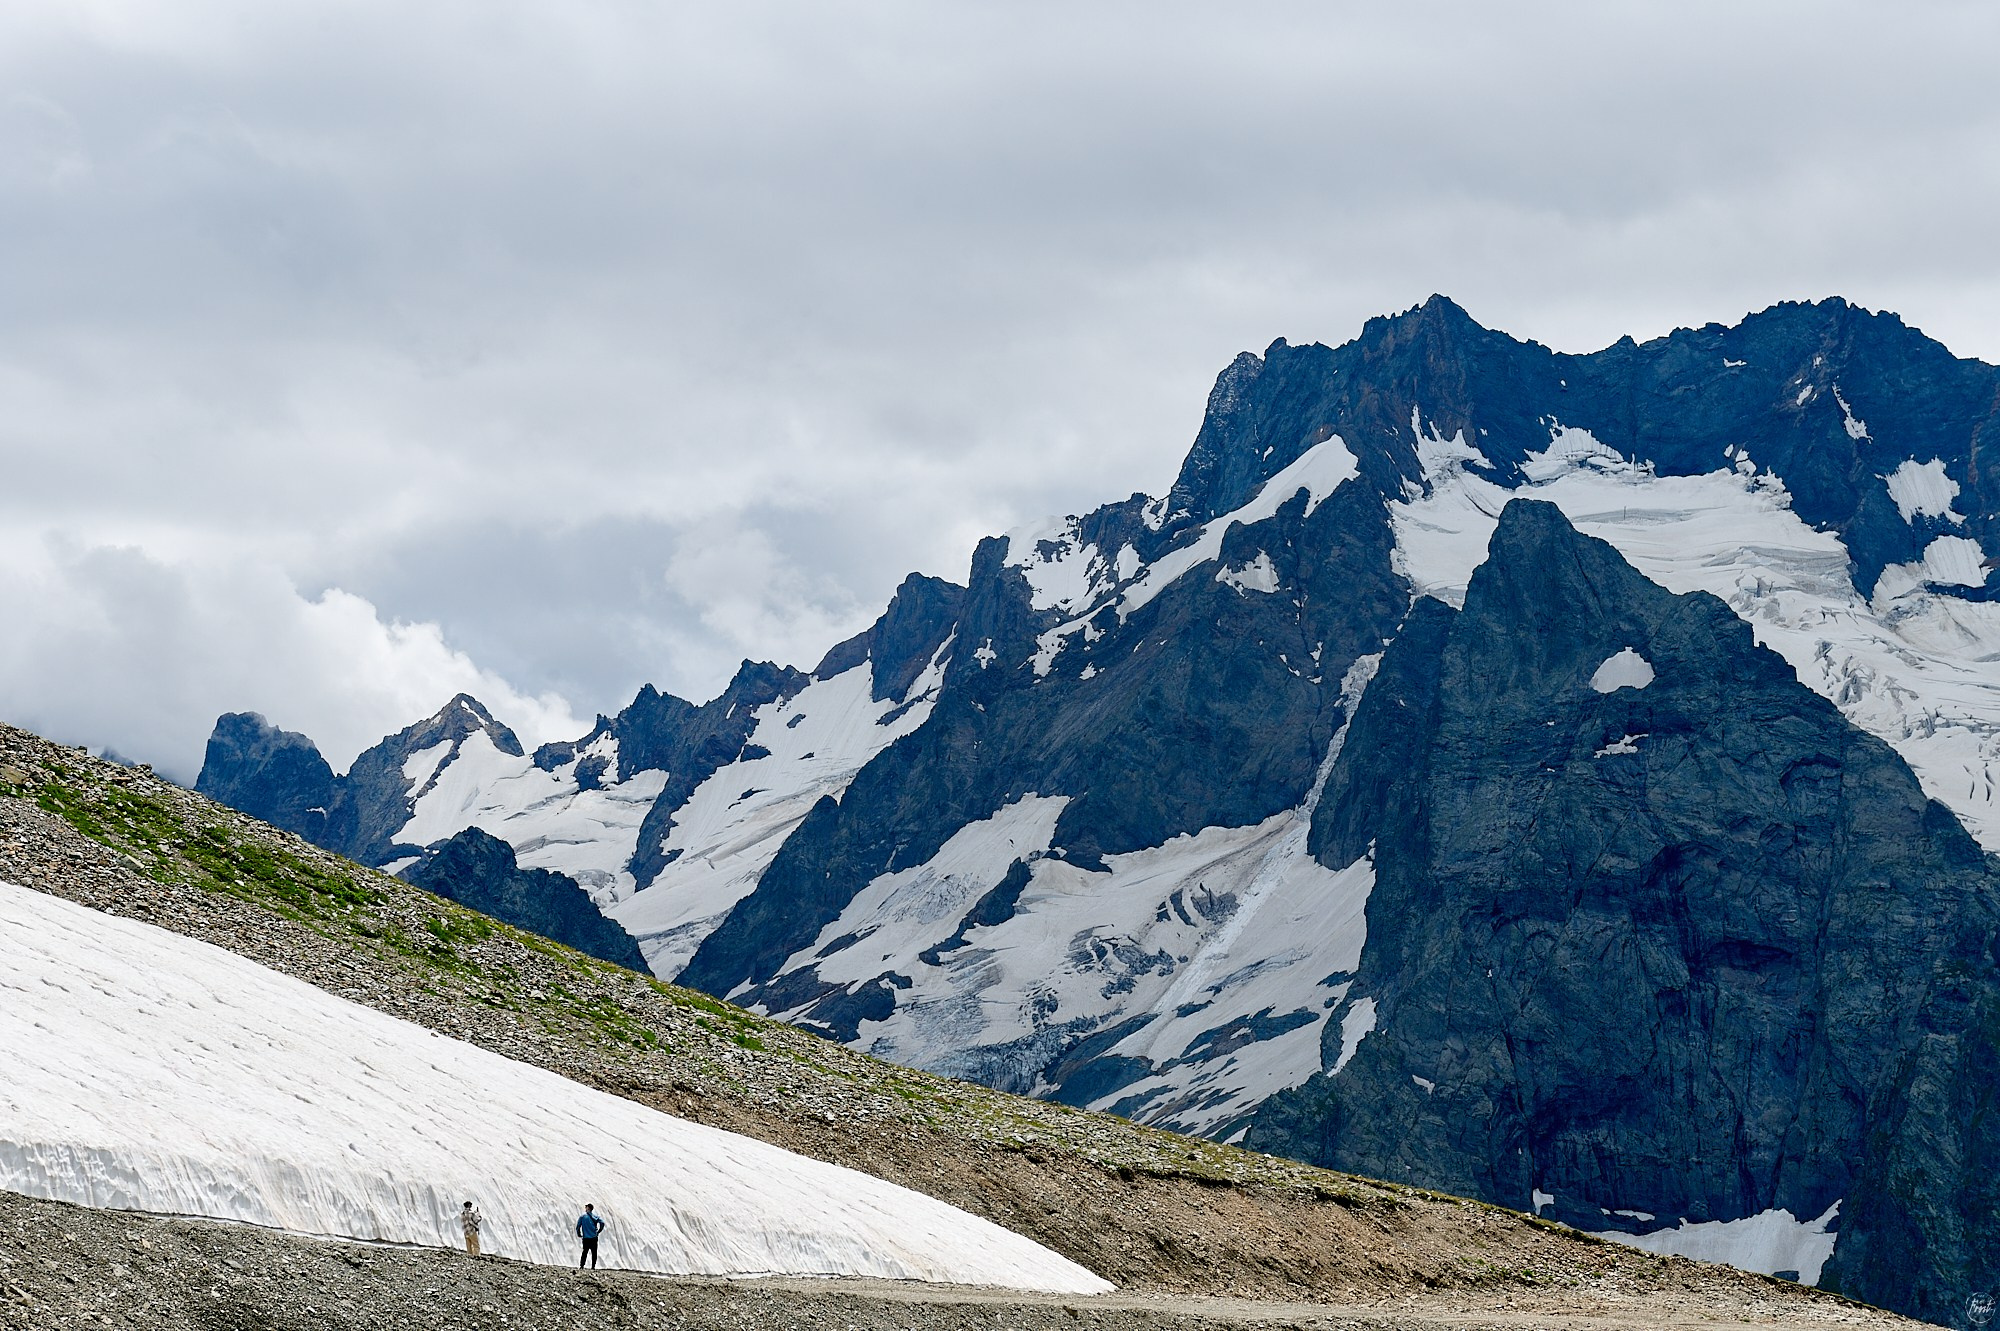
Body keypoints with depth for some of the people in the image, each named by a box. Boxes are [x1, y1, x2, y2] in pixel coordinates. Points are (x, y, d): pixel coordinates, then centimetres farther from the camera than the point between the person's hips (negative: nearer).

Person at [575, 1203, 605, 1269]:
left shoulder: (582, 1217, 0)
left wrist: (579, 1234, 9)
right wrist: (598, 1231, 3)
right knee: (594, 1253, 7)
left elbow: (578, 1226, -5)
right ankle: (593, 1266, 3)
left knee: (585, 1252, 5)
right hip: (594, 1238, 1)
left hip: (586, 1238, -1)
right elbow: (602, 1223, -8)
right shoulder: (595, 1216, 5)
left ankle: (581, 1266, -1)